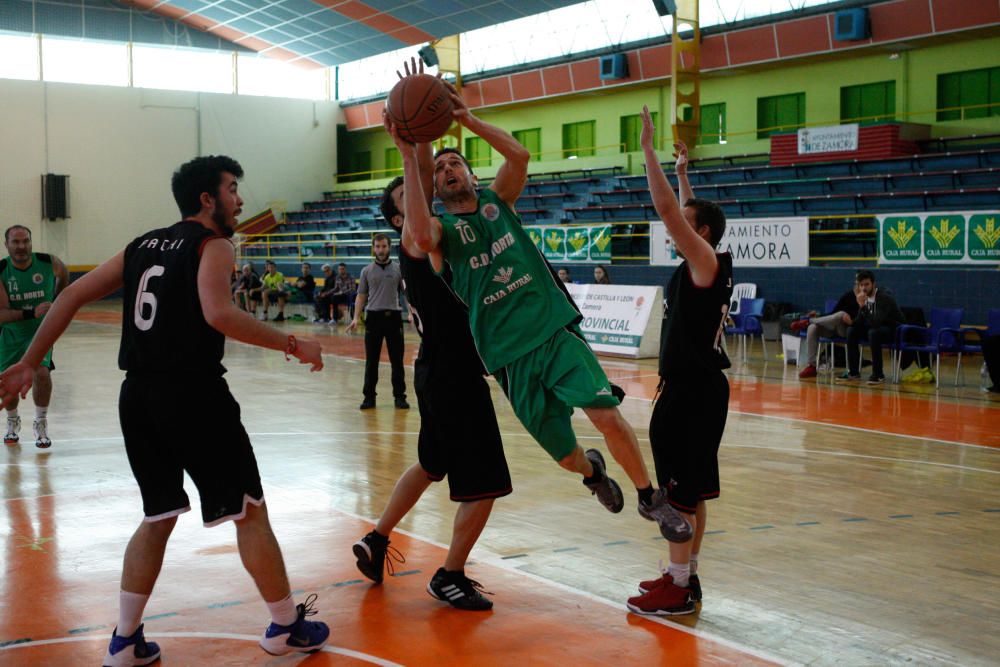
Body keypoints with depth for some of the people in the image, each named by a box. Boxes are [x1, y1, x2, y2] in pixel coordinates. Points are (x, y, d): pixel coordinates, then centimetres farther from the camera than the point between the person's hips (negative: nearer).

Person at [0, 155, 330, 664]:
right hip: (193, 393, -7)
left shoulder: (143, 245, 18)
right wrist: (292, 345, -14)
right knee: (250, 511, 7)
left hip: (138, 396, 7)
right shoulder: (213, 245, -3)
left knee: (158, 518, 19)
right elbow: (219, 314, -22)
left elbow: (72, 296, 15)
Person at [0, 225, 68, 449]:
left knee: (41, 372, -23)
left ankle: (41, 424, -1)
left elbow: (64, 275, 10)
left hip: (41, 330, -1)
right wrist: (31, 313, -40)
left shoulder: (50, 263, -17)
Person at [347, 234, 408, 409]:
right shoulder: (367, 271, 7)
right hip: (373, 316, 1)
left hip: (393, 316, -1)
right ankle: (369, 397, 11)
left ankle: (400, 396, 10)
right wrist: (356, 318, -4)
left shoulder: (398, 269, 4)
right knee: (371, 361, 4)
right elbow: (361, 296, 7)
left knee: (397, 361, 3)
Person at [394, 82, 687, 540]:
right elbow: (421, 237, -24)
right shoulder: (441, 226, 3)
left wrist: (466, 119, -16)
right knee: (567, 457, 4)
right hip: (510, 354, -1)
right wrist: (409, 158, -24)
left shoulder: (496, 200, 10)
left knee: (607, 417, -16)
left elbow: (520, 155, -10)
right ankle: (593, 473, 41)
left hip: (556, 330, 1)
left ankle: (650, 499, 5)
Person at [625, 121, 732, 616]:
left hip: (692, 390, -10)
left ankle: (678, 590, -2)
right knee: (691, 491, 15)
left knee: (680, 492, -6)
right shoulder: (708, 263, 11)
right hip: (696, 387, 10)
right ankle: (685, 576, 24)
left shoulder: (706, 261, -13)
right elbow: (686, 213, 29)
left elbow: (668, 210, -22)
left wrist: (648, 149, -18)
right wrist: (682, 170, 32)